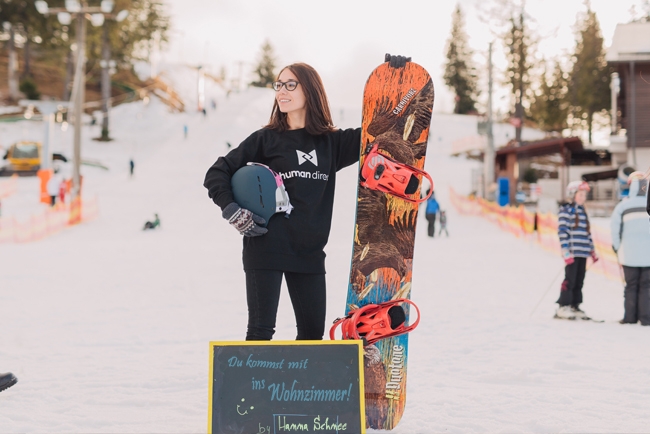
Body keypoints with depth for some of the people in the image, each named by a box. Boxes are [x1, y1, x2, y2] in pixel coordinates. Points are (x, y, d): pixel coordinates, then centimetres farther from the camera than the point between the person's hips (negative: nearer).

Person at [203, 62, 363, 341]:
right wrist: (233, 213, -11)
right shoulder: (266, 139, 2)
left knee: (313, 333, 8)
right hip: (266, 247, -3)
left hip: (309, 252, 3)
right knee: (261, 330, -5)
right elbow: (217, 173, 2)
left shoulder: (331, 142, 9)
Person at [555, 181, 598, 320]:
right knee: (570, 280, -8)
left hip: (583, 253, 7)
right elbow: (562, 232, -13)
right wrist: (566, 252, -19)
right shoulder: (566, 210, -6)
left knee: (579, 281, 8)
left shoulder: (583, 212, 18)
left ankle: (574, 307, 13)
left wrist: (592, 251, 18)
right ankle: (563, 307, -3)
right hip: (572, 253, -7)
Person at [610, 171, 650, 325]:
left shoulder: (623, 205, 1)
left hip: (629, 253, 0)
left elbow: (615, 230, 1)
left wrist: (618, 250, 11)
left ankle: (630, 316, 5)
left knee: (631, 286, 7)